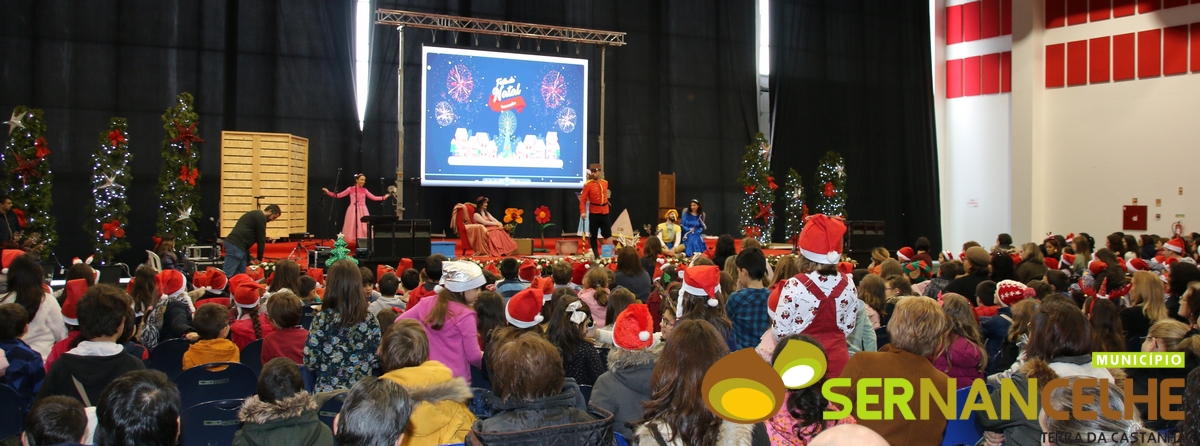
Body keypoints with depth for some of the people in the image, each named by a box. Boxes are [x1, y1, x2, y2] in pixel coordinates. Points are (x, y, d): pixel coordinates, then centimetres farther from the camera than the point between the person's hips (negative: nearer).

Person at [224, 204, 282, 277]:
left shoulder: (255, 215, 27)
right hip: (235, 246, -10)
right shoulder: (261, 217, -3)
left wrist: (248, 259, 29)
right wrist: (259, 258, 6)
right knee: (226, 275, -14)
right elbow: (261, 238, -3)